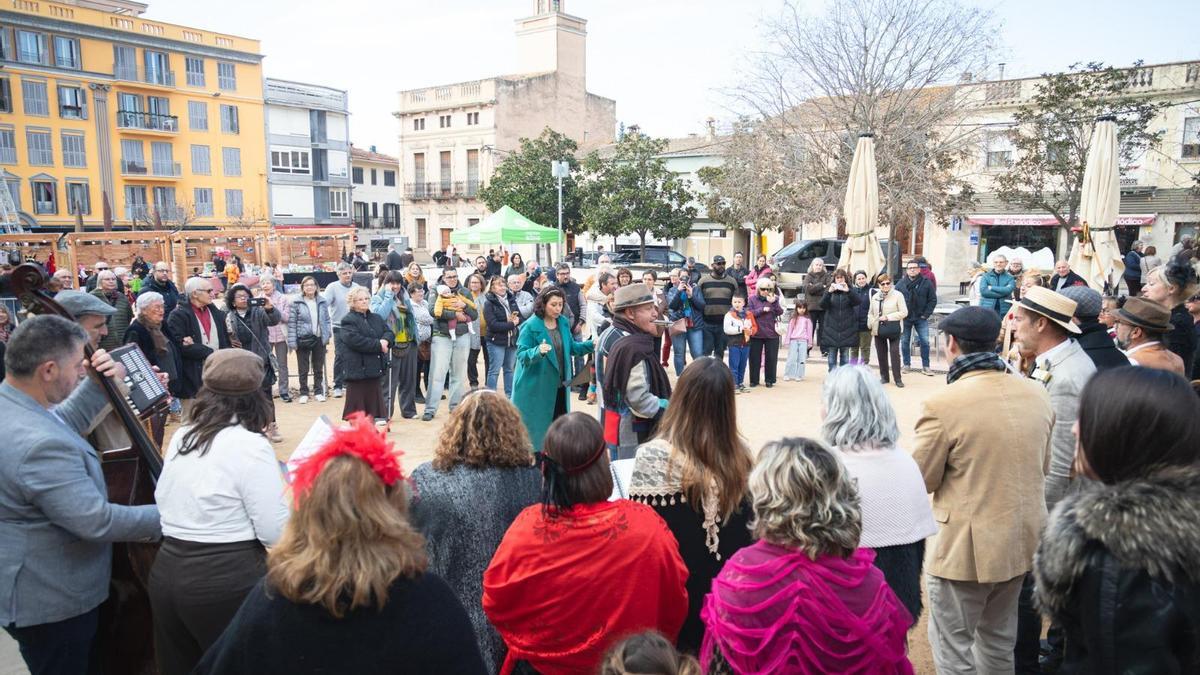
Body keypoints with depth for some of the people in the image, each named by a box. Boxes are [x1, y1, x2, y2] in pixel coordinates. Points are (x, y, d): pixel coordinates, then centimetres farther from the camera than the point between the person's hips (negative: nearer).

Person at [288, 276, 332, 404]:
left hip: (319, 339, 2)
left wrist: (328, 336, 1)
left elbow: (327, 320, 8)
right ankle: (303, 393, 17)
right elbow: (292, 323, -5)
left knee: (319, 368, 12)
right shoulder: (296, 303, -6)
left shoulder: (323, 302, 3)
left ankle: (319, 392, 22)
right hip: (303, 340, -2)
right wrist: (292, 342, -9)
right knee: (303, 369, 7)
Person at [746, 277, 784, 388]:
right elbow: (750, 313, -7)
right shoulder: (752, 299, 1)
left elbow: (780, 313, -7)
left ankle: (769, 380, 17)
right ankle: (754, 380, 17)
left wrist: (773, 302, -21)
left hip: (772, 333, 0)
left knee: (771, 358, 5)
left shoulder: (774, 299, 3)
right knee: (754, 357, 6)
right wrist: (762, 309, -15)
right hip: (756, 333, 0)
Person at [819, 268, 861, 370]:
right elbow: (822, 305, -8)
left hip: (846, 328, 0)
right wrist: (829, 292, -22)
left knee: (845, 355, 5)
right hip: (832, 327, 0)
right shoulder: (829, 290, 5)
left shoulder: (850, 291, 6)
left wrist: (848, 291, -25)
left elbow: (856, 302, -11)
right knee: (832, 355, 2)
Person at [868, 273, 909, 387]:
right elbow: (870, 313, 19)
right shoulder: (875, 297, 11)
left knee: (895, 353, -4)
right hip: (878, 329, 4)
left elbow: (904, 312, -9)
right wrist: (871, 324, 3)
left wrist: (888, 317, -14)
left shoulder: (897, 295, -5)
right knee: (881, 353, 9)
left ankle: (897, 378, 3)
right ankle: (883, 376, 21)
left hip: (893, 329, -4)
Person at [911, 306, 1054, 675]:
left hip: (965, 546, -7)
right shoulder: (1037, 393, -2)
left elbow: (920, 481, -12)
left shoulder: (942, 404, -22)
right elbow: (1043, 465, 12)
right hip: (1023, 538, 7)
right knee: (999, 641, 25)